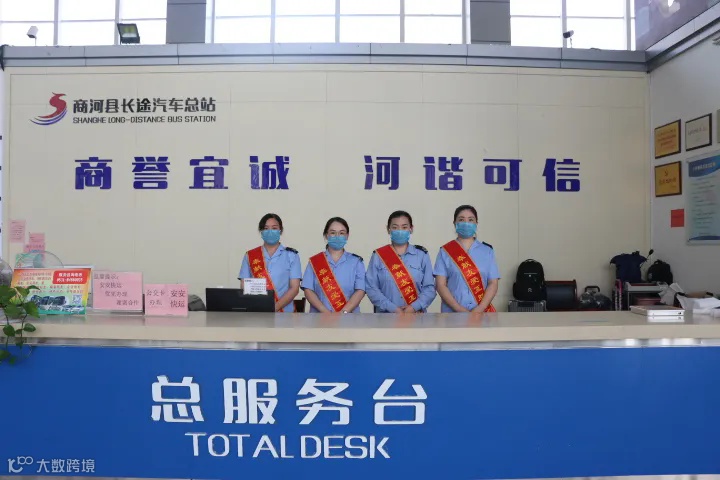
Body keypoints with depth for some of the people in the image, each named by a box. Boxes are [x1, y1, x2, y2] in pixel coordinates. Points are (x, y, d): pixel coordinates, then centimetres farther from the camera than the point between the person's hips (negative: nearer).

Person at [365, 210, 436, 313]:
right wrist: (392, 309, -12)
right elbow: (371, 287, -2)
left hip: (416, 315, 1)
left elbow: (429, 288, 4)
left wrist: (414, 307, -12)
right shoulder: (378, 256, 5)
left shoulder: (422, 255, 8)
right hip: (386, 316, -1)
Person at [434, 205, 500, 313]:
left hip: (482, 312, 1)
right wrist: (459, 309, -14)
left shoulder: (487, 250, 8)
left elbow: (493, 283, 2)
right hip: (452, 313, -1)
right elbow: (441, 285, -3)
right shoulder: (445, 251, 4)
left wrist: (479, 309, -12)